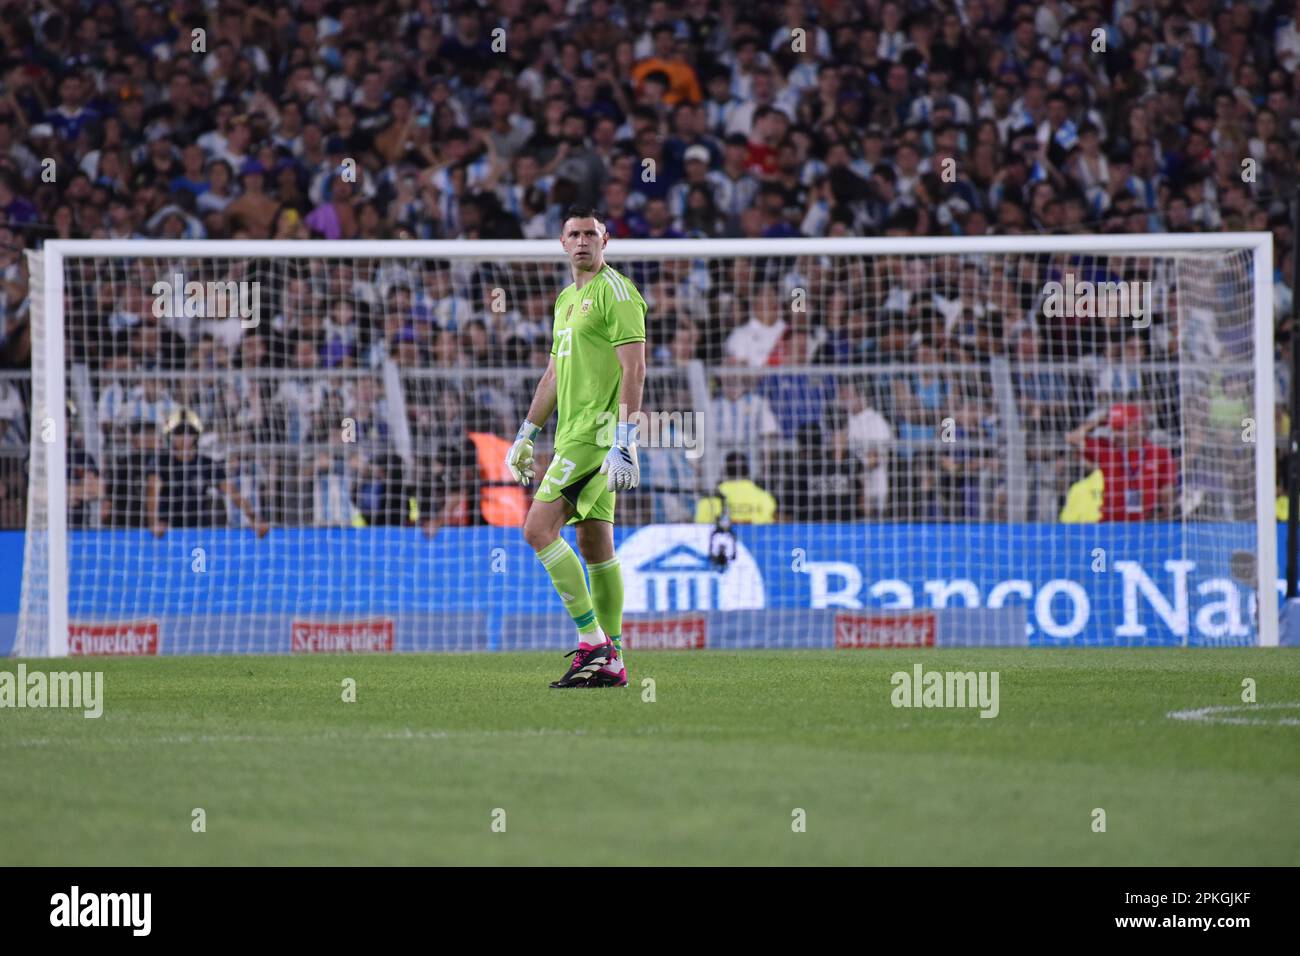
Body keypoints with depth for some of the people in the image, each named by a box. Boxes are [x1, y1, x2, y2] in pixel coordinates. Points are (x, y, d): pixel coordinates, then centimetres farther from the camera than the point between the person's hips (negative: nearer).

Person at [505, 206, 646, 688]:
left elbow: (634, 368, -16)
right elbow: (554, 373, 27)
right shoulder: (567, 299, 19)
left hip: (596, 433, -9)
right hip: (574, 434, 9)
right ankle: (610, 661, 10)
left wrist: (624, 441, -23)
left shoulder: (615, 291, -9)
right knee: (595, 544, 8)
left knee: (539, 528, -15)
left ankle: (592, 640, -13)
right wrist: (525, 435, 27)